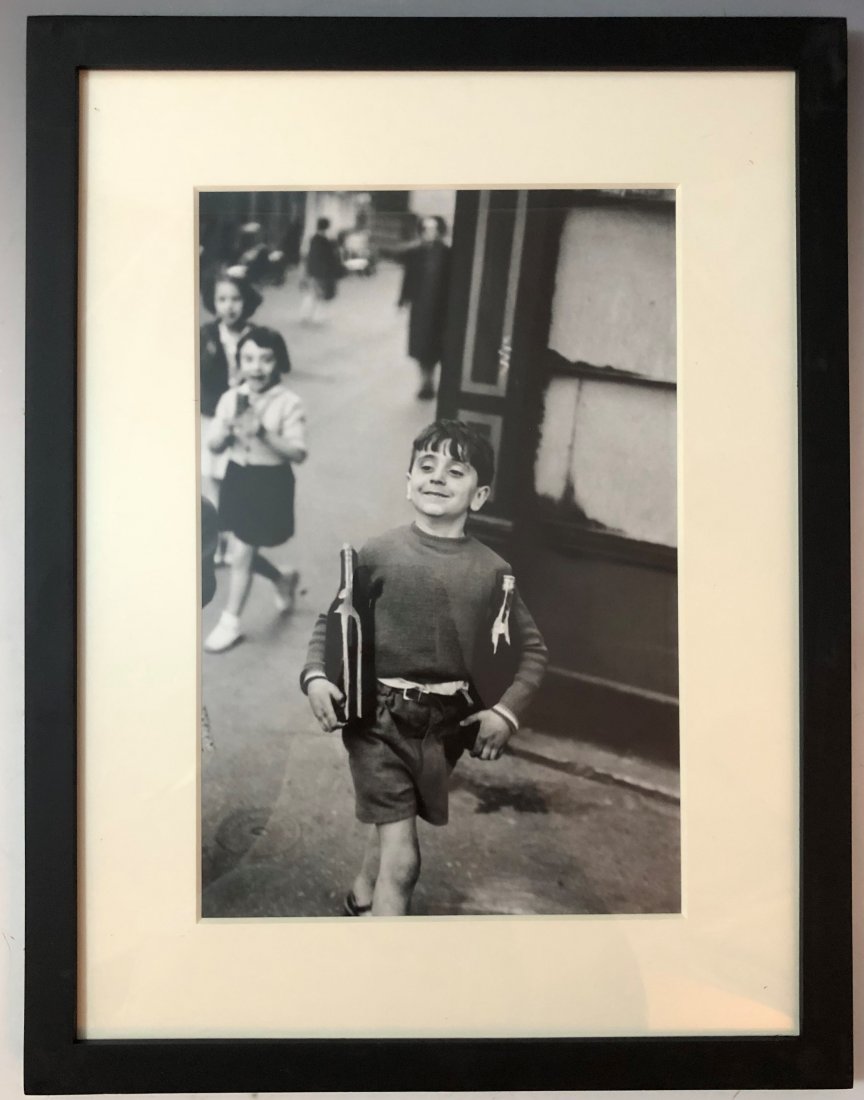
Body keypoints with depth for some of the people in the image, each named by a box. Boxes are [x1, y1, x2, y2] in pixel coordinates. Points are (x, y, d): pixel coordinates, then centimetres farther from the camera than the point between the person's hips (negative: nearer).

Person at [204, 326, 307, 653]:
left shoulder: (288, 403, -14)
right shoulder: (230, 398, -1)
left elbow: (298, 453, -18)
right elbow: (213, 446, 1)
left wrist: (263, 433, -30)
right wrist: (229, 429, -20)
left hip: (270, 483, -5)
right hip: (237, 478, 5)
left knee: (240, 555, -2)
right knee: (244, 552, 15)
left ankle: (230, 623, 16)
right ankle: (283, 580, 45)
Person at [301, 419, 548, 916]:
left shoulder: (491, 571, -5)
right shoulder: (378, 553, -8)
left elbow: (533, 650, 5)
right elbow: (333, 620, 4)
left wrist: (506, 711, -6)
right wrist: (316, 675, -11)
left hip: (445, 725, 3)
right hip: (379, 718, -3)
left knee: (391, 824, 23)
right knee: (402, 859, -7)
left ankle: (361, 900, 53)